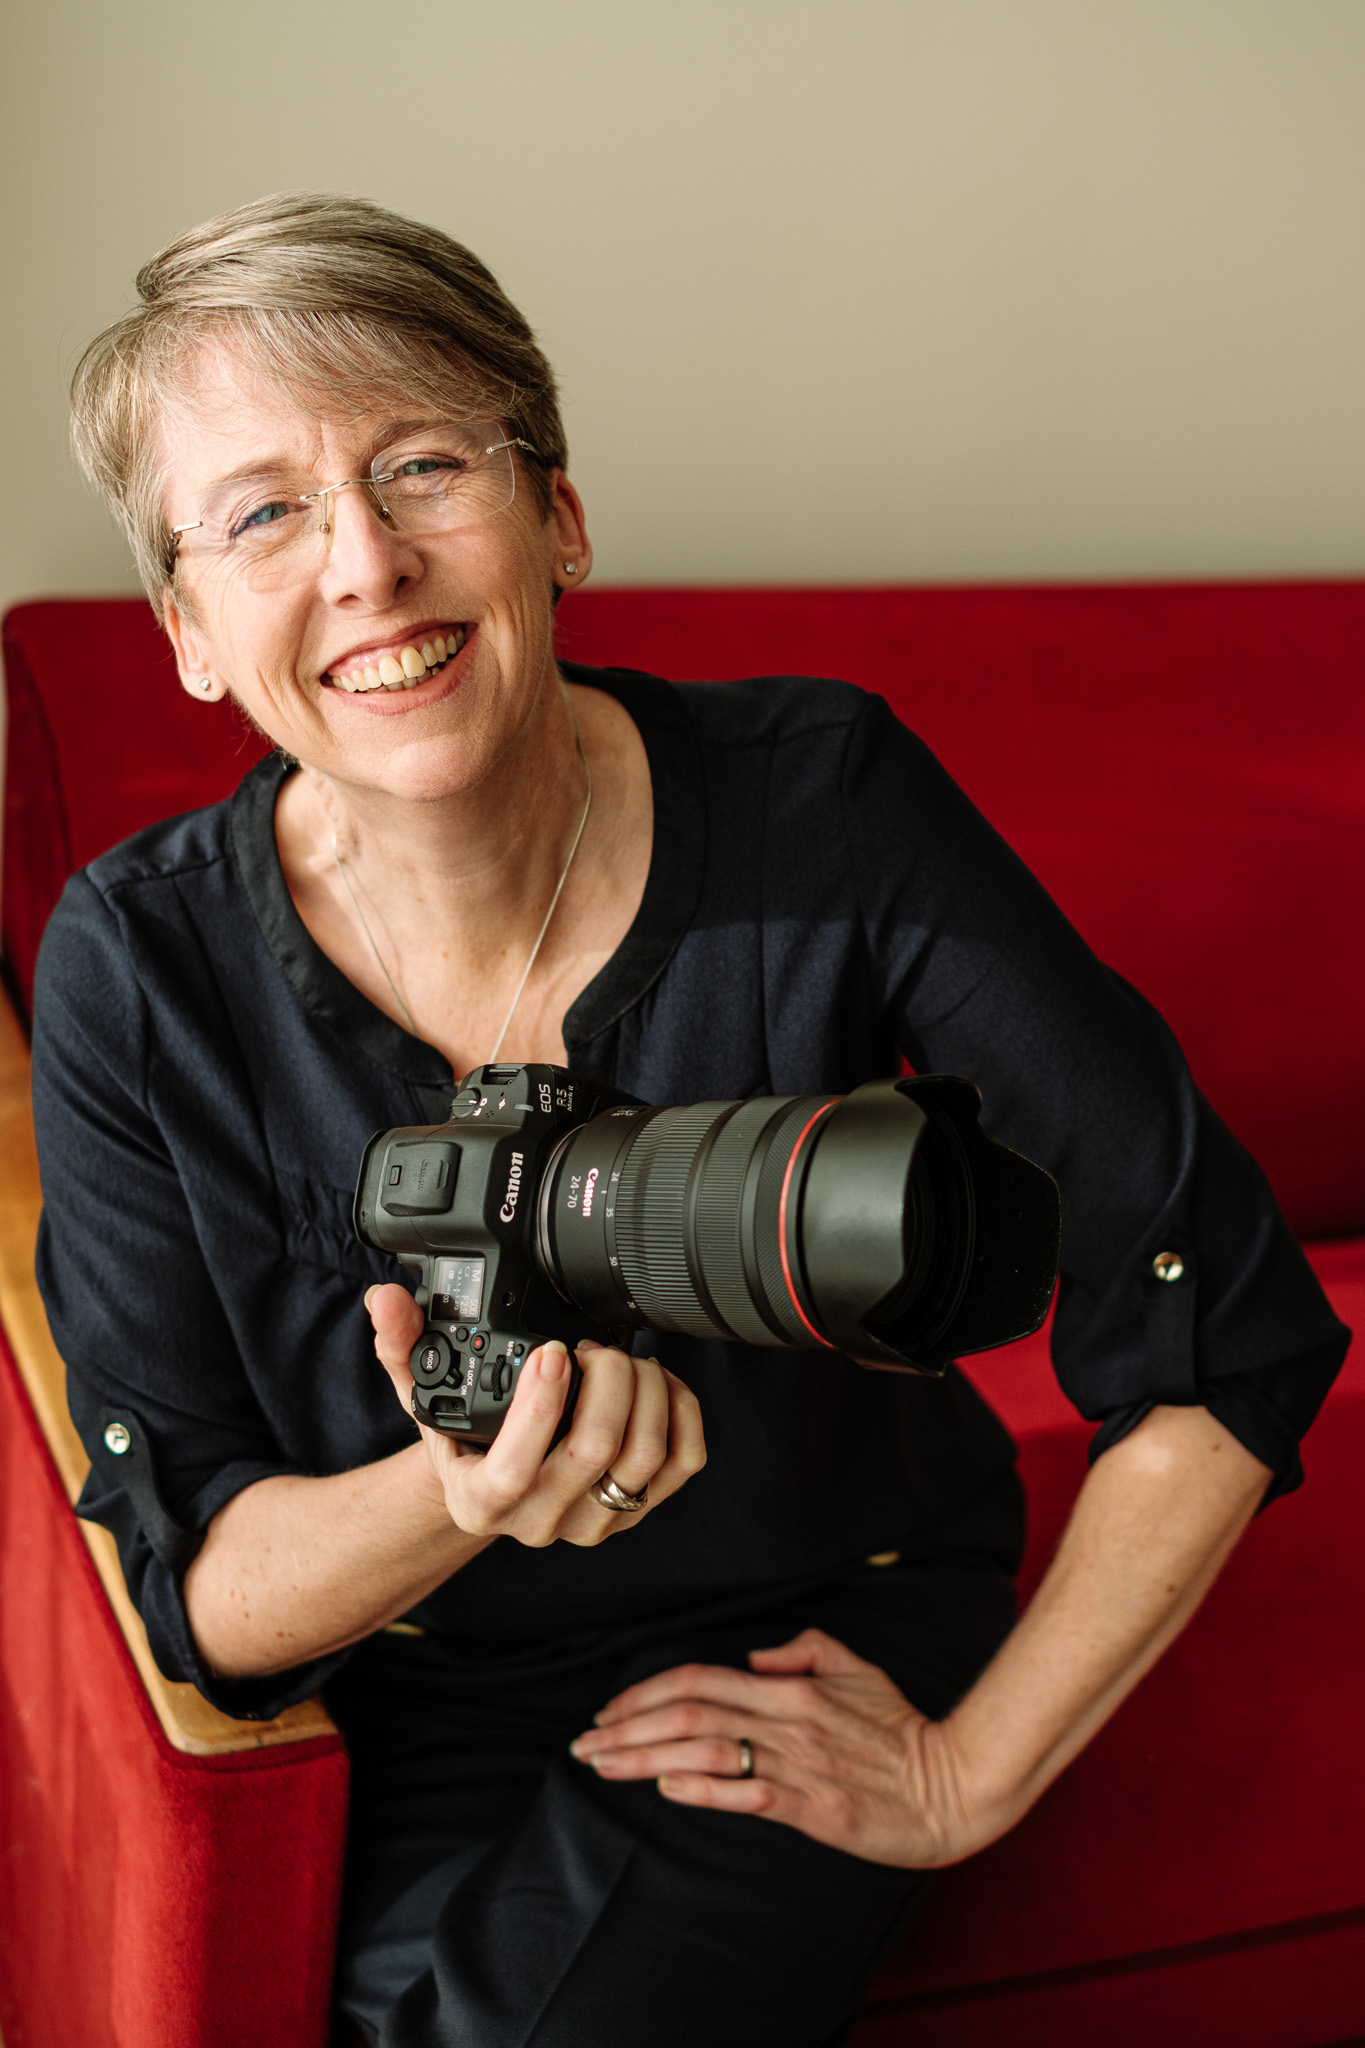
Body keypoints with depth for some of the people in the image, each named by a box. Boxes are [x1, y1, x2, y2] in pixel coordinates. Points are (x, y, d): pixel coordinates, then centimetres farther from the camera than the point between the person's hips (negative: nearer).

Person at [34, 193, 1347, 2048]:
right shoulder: (133, 973, -15)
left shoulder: (822, 804, -18)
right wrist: (453, 1497, -31)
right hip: (418, 1706, 1)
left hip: (821, 1655, -1)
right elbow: (202, 1596, -10)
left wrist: (968, 1774, -10)